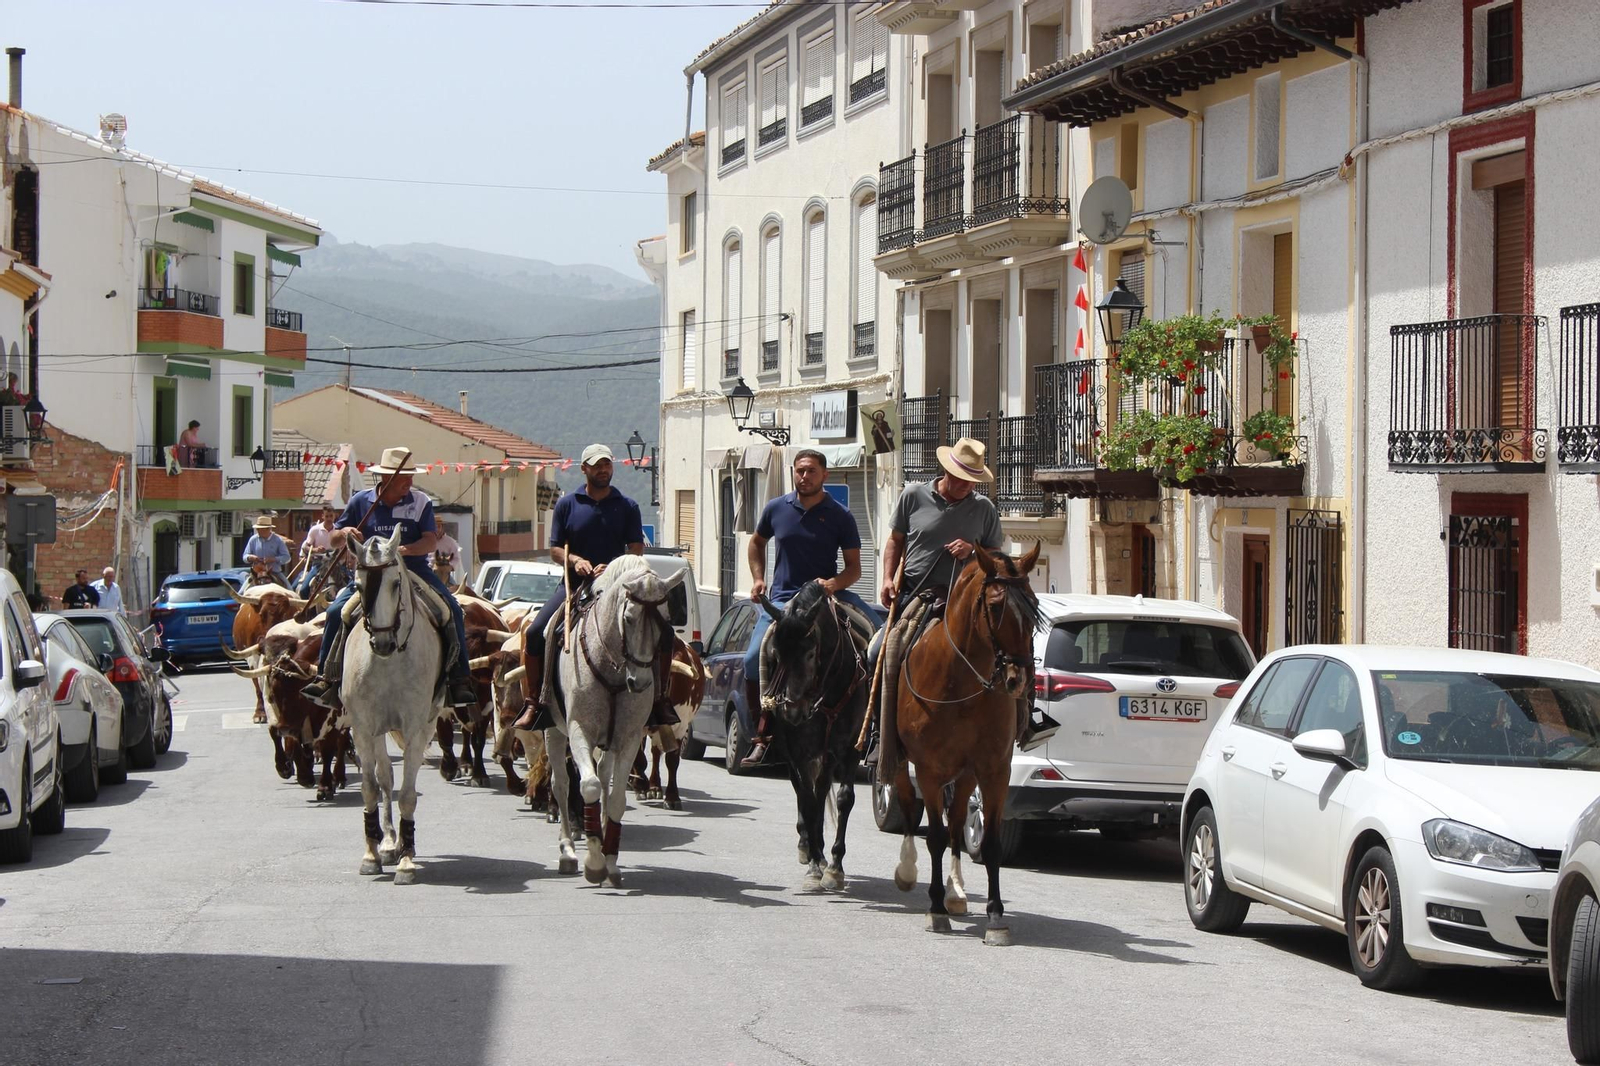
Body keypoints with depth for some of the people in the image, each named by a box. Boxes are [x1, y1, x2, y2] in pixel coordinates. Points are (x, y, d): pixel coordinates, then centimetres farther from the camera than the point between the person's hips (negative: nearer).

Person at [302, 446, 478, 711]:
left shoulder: (421, 502, 0)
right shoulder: (361, 501, 2)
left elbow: (430, 541, -12)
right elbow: (332, 542, 7)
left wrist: (403, 550, -31)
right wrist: (345, 533, -18)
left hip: (414, 571, 0)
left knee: (452, 609, -21)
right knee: (336, 611, -19)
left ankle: (460, 679, -13)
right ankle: (325, 676, -5)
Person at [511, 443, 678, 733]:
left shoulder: (627, 507, 7)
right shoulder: (567, 505, 7)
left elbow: (636, 551, 0)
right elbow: (555, 550, 6)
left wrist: (612, 568, -18)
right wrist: (575, 560, -15)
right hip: (575, 583, 0)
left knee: (663, 631, -17)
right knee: (535, 633, -19)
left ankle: (660, 698, -2)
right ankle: (534, 702, -6)